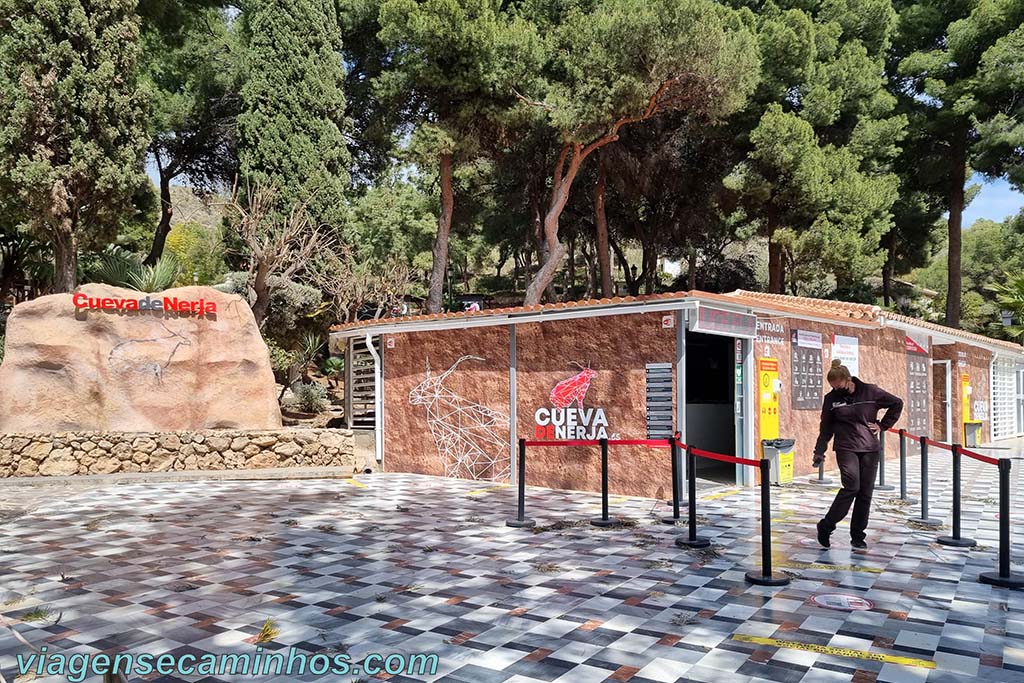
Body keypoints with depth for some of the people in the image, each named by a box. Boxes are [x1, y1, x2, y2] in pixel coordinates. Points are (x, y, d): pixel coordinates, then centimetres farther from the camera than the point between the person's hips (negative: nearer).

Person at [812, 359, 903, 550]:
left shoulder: (870, 391, -2)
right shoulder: (831, 398, 0)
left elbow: (897, 403, 12)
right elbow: (826, 428, 7)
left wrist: (882, 426, 5)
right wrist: (819, 451, 0)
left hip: (869, 449, 2)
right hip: (846, 448, -2)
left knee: (865, 493, 2)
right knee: (851, 487, -17)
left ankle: (858, 536, 12)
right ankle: (825, 527, -7)